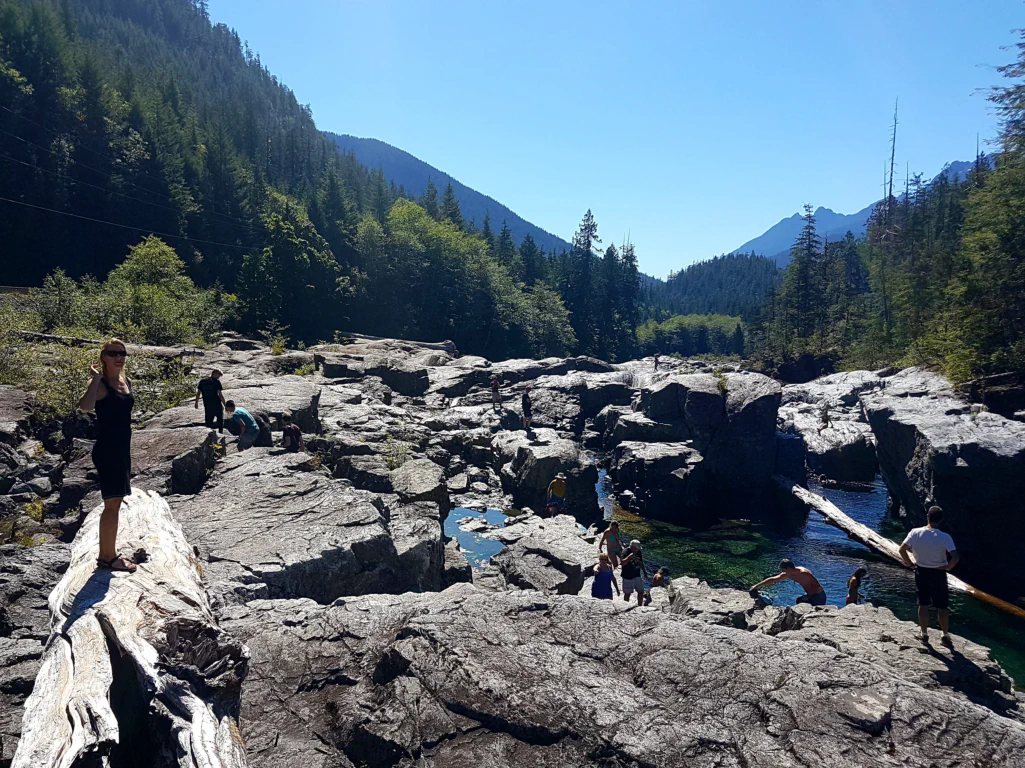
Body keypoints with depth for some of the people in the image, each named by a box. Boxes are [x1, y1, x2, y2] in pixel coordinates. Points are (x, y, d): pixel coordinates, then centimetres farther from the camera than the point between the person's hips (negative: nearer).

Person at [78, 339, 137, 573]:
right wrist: (96, 378, -27)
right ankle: (107, 556, 5)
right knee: (112, 505, -5)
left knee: (115, 503, 16)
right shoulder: (100, 384, -14)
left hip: (122, 448, 9)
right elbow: (85, 406, -36)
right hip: (106, 449, -9)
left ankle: (107, 553, 28)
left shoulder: (126, 382, 10)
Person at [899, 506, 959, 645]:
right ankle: (945, 636, 20)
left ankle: (924, 634, 21)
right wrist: (947, 567, -4)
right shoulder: (945, 537, -17)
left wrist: (910, 563, 4)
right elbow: (955, 558, -23)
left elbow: (902, 549, -10)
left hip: (921, 572, 2)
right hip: (938, 574, -2)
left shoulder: (915, 533, -12)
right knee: (942, 607, 11)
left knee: (923, 605, 13)